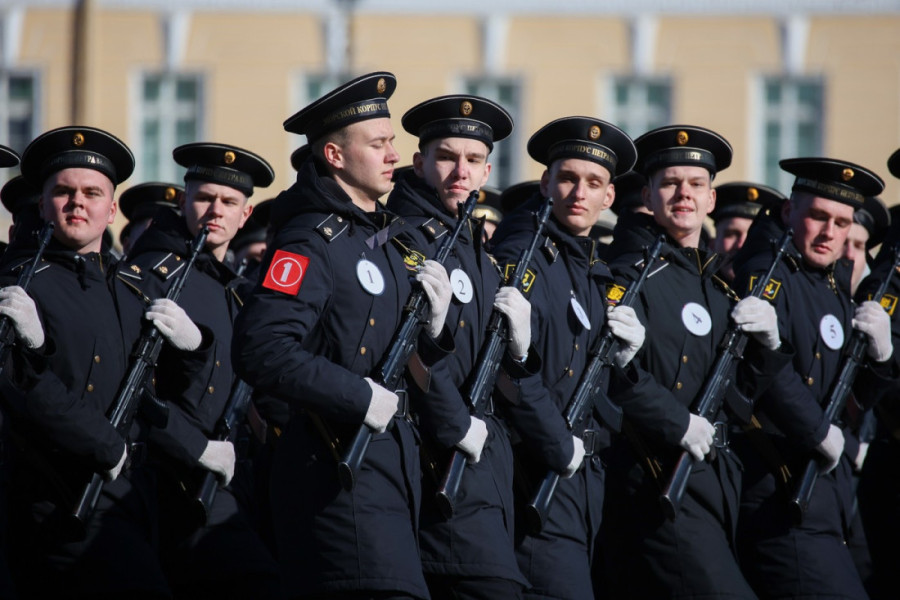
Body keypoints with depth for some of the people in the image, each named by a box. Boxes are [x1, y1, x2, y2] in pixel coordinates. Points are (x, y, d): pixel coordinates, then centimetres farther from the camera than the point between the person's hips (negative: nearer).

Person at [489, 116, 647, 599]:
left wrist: (622, 355, 1)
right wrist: (560, 449, -14)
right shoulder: (521, 258, -9)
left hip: (584, 478, 9)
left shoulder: (595, 273, 18)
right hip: (537, 481, -9)